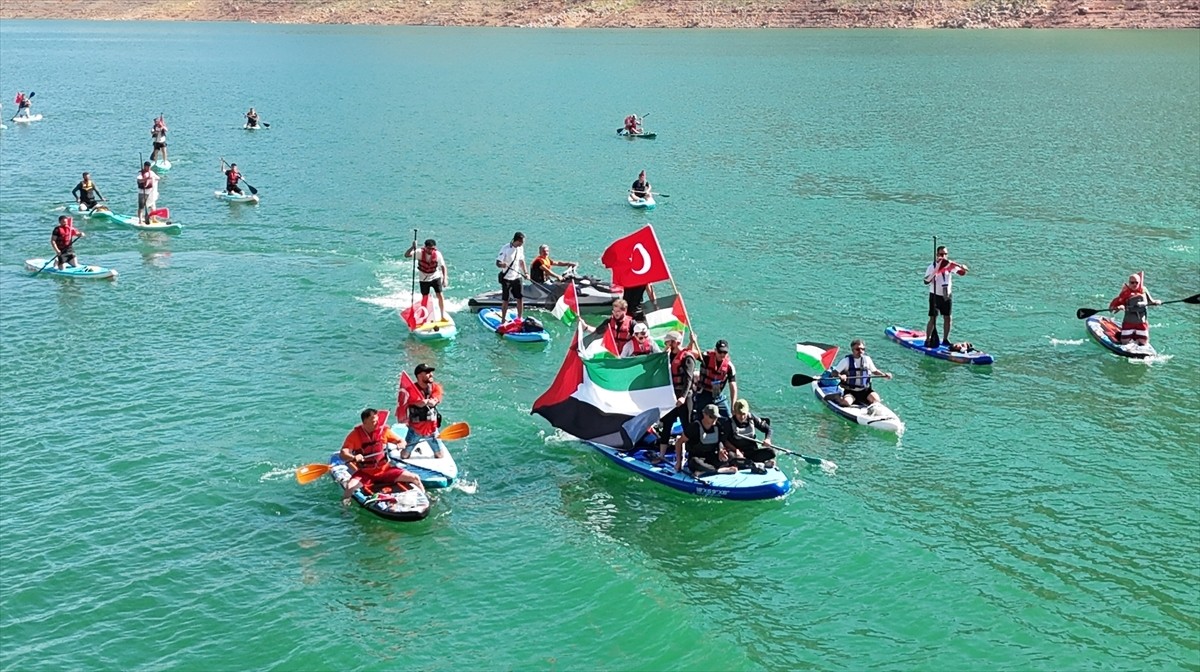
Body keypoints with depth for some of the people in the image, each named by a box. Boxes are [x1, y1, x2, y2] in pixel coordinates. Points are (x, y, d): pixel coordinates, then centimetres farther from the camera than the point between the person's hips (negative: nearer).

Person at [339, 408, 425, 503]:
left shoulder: (383, 430, -1)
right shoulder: (355, 434, -8)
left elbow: (401, 441, 7)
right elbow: (343, 454, -16)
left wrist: (401, 444, -18)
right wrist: (354, 458, -38)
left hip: (385, 469, 3)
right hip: (365, 473, -2)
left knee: (414, 478, -7)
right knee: (350, 487, -32)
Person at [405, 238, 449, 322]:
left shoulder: (437, 254, -17)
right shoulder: (420, 253, -19)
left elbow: (443, 267, -11)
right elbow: (406, 255, -26)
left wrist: (444, 279, -20)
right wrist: (413, 247, -41)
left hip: (436, 277, 0)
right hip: (424, 279, 0)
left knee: (440, 295, -5)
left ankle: (443, 316, 4)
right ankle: (428, 318, 18)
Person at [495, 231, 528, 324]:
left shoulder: (520, 248, 3)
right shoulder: (506, 248, -18)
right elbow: (497, 263, -20)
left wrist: (525, 273, 5)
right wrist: (502, 265, -42)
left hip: (517, 277, 6)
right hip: (506, 278, -6)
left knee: (520, 298, 6)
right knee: (505, 300, 0)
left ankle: (519, 318, 21)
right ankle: (503, 321, 9)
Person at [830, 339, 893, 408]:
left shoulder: (867, 359, 4)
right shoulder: (847, 360, -8)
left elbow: (874, 371, 17)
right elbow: (834, 372, -12)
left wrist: (884, 375, 0)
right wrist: (839, 376, -34)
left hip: (865, 390, 3)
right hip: (850, 391, -3)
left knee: (876, 398, -25)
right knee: (846, 402, -30)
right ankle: (837, 397, 1)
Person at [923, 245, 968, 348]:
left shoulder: (950, 265, 1)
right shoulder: (932, 267, -11)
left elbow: (962, 273, -2)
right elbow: (926, 281, -20)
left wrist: (963, 268, -23)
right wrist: (935, 272, -33)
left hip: (946, 296, 4)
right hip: (935, 296, -4)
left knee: (947, 318, 6)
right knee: (933, 319, -6)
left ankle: (945, 340, 19)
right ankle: (927, 340, 0)